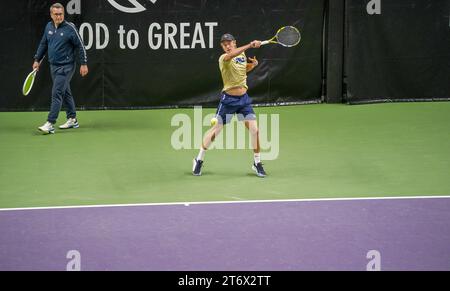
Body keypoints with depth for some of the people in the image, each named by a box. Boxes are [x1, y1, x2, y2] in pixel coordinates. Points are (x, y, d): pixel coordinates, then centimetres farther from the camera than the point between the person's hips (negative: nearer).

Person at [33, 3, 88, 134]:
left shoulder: (70, 28, -13)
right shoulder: (49, 27, 5)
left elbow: (80, 46, -8)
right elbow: (43, 44, 18)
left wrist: (84, 64, -9)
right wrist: (37, 60, 16)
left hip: (66, 66, -7)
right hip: (54, 66, 7)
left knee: (57, 93, -13)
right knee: (65, 93, 16)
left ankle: (50, 124, -18)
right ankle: (72, 120, 27)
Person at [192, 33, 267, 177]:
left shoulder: (242, 54, 6)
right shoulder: (223, 59, -15)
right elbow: (230, 55, -40)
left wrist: (253, 64, 4)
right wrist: (249, 45, -49)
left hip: (244, 98, 5)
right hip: (228, 99, -5)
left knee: (254, 130, -5)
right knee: (216, 130, 3)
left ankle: (257, 163, 11)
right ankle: (199, 159, 21)